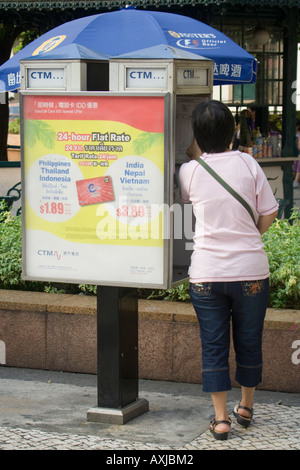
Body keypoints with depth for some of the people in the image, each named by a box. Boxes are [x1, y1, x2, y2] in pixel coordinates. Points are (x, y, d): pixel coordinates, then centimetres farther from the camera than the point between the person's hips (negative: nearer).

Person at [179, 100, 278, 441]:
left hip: (207, 272, 0)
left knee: (213, 344, 8)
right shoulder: (247, 164, -4)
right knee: (249, 341, 15)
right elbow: (269, 214, 0)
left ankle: (220, 418, 9)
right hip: (251, 270, 0)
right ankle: (246, 407, 30)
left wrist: (194, 157, 24)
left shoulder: (189, 172, -3)